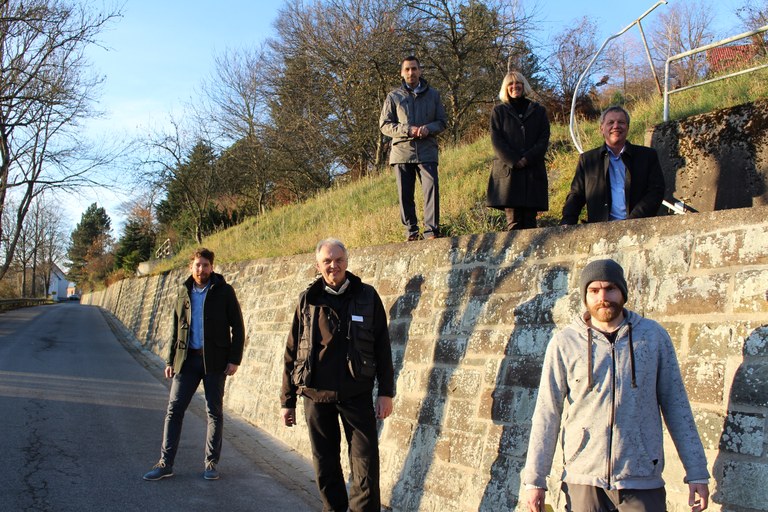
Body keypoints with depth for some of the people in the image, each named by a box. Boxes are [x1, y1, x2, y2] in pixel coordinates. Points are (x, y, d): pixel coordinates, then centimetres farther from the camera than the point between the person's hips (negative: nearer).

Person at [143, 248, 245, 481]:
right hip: (187, 358, 3)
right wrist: (170, 360, 10)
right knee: (174, 409, -1)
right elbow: (176, 329, 16)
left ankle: (211, 463, 14)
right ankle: (165, 463, 3)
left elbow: (238, 328, -2)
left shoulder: (224, 291, -1)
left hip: (214, 360, -3)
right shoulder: (184, 292, 11)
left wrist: (234, 359, -9)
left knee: (214, 411, 5)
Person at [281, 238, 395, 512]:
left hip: (356, 395, -1)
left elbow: (382, 347, 3)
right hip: (316, 396, 1)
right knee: (325, 463, 10)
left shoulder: (367, 296, 2)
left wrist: (386, 392, -2)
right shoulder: (308, 300, 4)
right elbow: (292, 352, 7)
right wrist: (287, 400, 6)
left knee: (366, 462, -3)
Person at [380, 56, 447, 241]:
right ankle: (411, 232, 7)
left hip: (427, 151, 0)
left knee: (432, 188, -13)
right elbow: (384, 125, 4)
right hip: (402, 151, 0)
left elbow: (442, 122, 13)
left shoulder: (433, 94, 13)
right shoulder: (394, 97, 9)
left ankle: (432, 231, -13)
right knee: (405, 194, 0)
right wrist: (407, 130, -11)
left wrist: (428, 128, -10)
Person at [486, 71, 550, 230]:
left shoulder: (538, 111, 16)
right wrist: (513, 162, -12)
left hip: (533, 172, 1)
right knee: (513, 222, -9)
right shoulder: (499, 111, 13)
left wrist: (526, 160, -10)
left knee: (529, 221, -4)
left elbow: (544, 140, 6)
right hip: (507, 172, -1)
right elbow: (496, 141, 3)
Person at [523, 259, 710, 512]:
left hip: (642, 482, 0)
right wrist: (535, 479, -2)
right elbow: (547, 413, 1)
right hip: (583, 480, 0)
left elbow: (676, 405, 5)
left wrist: (697, 472, 2)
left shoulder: (654, 336, 3)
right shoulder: (564, 343, 0)